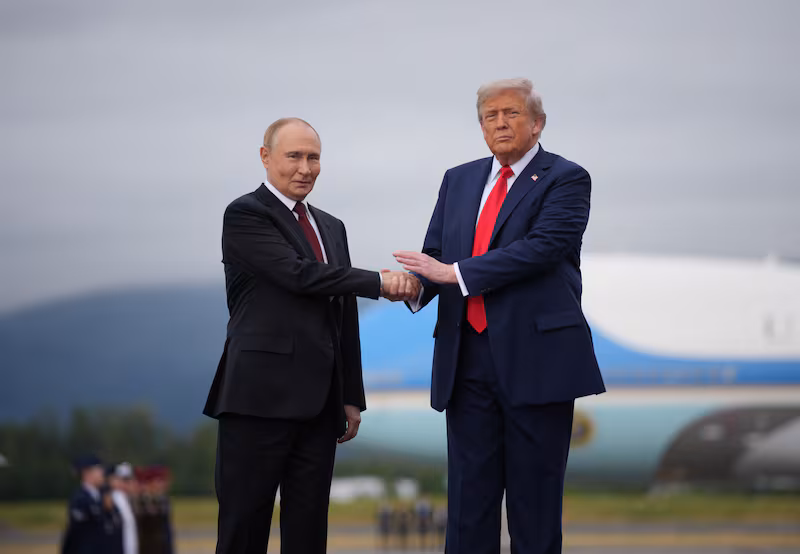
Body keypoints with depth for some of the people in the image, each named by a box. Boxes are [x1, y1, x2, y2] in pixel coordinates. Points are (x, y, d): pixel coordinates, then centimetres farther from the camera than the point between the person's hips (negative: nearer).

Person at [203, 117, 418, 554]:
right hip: (261, 398, -7)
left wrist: (352, 397, 16)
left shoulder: (331, 228, 20)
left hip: (319, 403, 7)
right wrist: (380, 283, -15)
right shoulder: (244, 215, -3)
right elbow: (300, 273, -17)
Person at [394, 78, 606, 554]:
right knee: (469, 496, 6)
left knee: (535, 498, 2)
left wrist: (454, 273, -19)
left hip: (535, 358, -5)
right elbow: (435, 254, 12)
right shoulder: (459, 181, 16)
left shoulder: (566, 180, -2)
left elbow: (540, 248, -17)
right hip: (468, 360, 5)